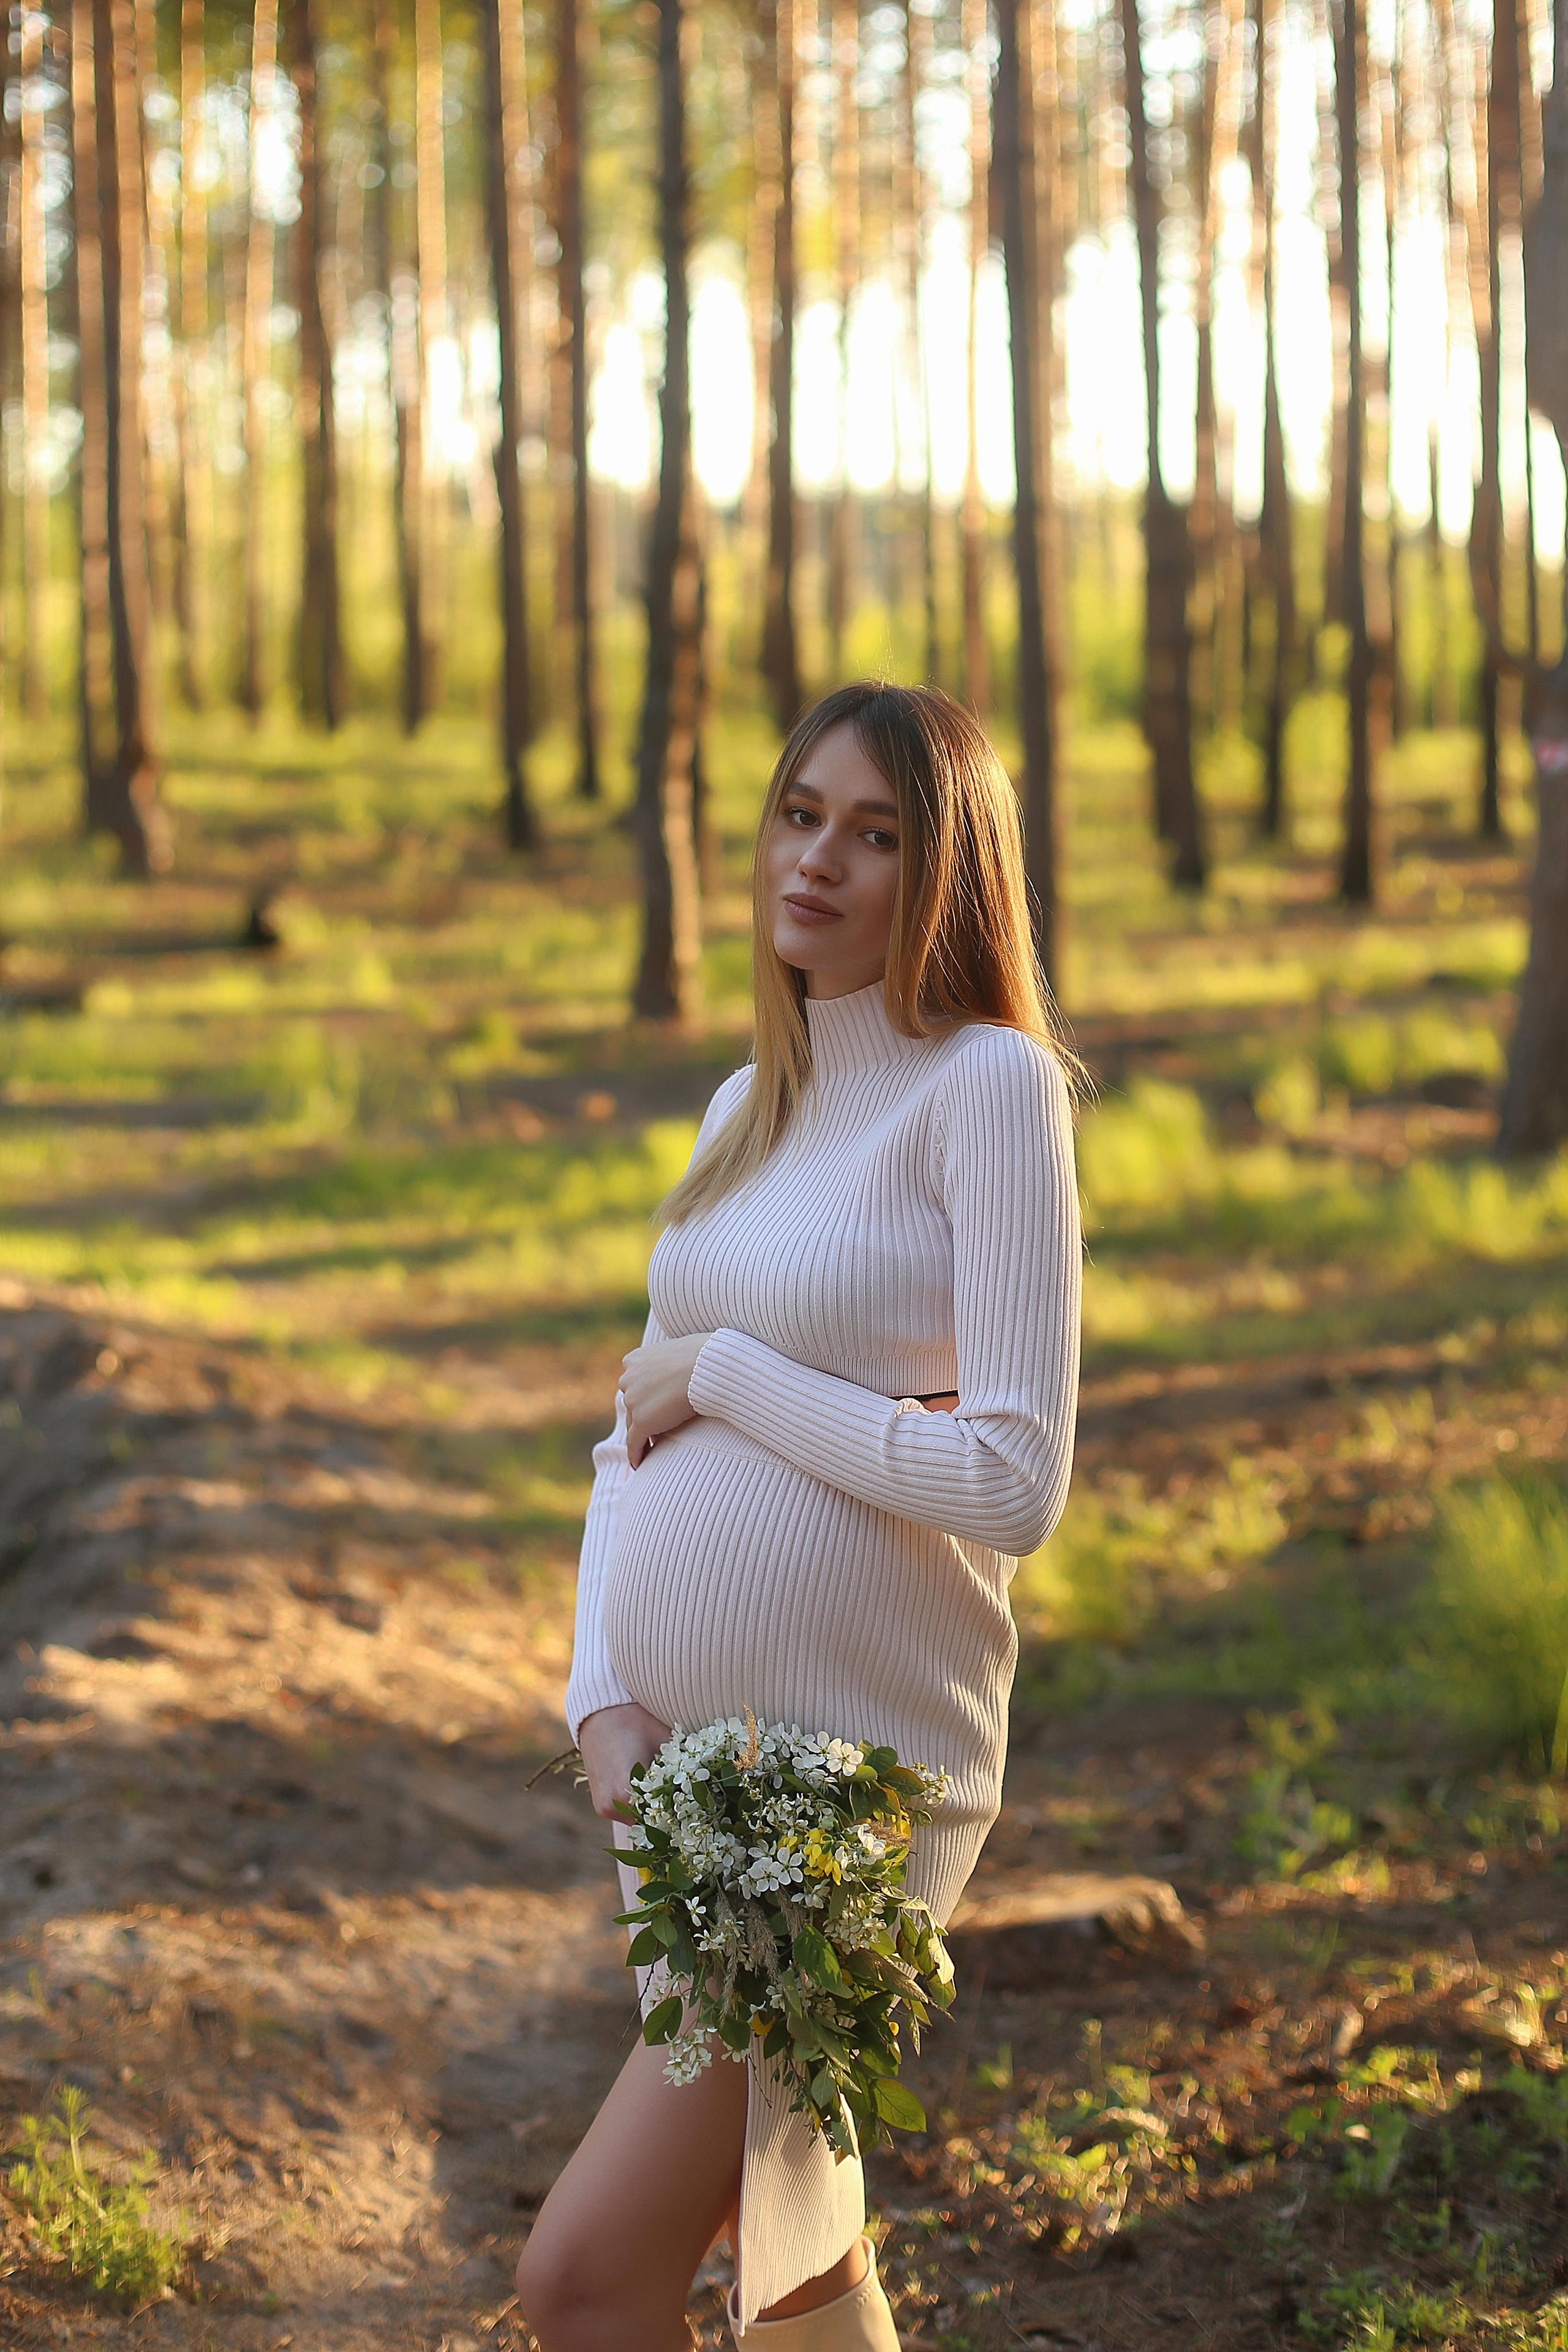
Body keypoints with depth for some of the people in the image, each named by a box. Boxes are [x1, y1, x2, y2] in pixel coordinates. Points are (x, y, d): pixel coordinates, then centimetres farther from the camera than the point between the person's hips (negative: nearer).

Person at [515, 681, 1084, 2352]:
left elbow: (1013, 1486, -19)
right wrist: (604, 1703, -2)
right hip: (682, 1749, 8)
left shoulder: (992, 1085, -11)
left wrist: (722, 1371, -11)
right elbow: (635, 1444, 14)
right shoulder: (745, 1106, 12)